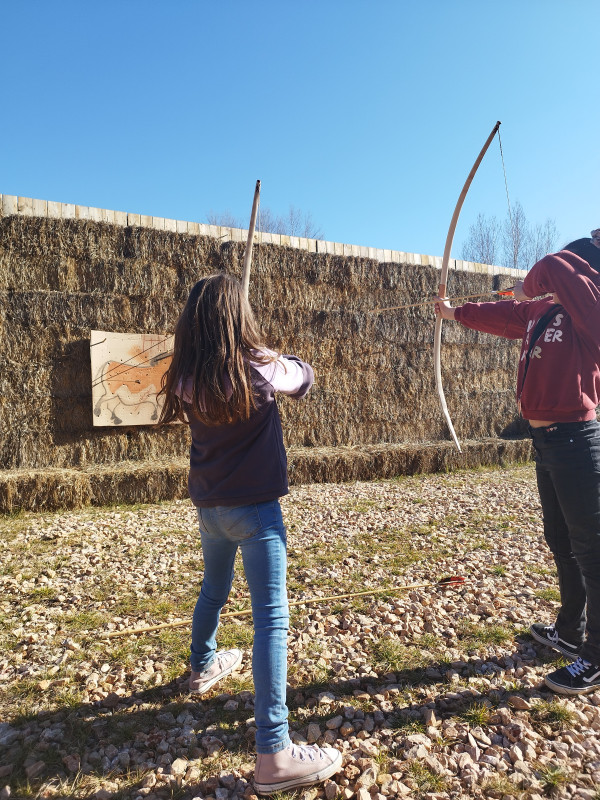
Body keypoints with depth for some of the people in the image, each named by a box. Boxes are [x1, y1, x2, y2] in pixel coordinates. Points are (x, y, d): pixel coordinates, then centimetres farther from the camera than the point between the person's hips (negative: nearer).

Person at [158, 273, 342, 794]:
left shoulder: (187, 379, -5)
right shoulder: (261, 369, -16)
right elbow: (305, 376, 3)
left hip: (209, 507, 6)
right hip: (254, 510, -6)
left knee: (214, 589, 29)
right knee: (271, 618, -5)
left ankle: (204, 666, 52)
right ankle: (273, 754, -4)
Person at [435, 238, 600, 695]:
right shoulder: (542, 311, 12)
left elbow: (555, 270, -30)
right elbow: (504, 316, 28)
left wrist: (531, 287, -8)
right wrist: (456, 313, 40)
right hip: (546, 439, 9)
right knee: (562, 543, 19)